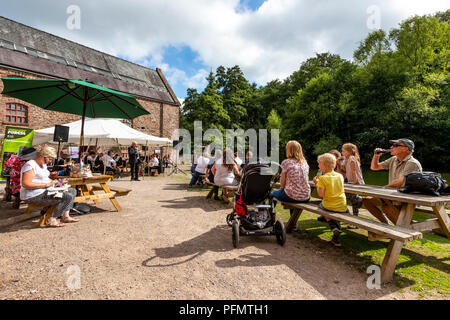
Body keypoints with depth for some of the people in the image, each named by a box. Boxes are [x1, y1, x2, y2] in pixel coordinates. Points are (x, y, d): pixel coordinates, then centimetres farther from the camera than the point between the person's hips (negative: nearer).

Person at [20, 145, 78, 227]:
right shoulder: (30, 166, -16)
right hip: (34, 196, -11)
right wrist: (47, 184, -26)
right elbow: (25, 184, -26)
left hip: (45, 191, 11)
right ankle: (52, 220, -12)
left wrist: (53, 182, 7)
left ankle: (65, 216, 2)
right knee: (68, 197, -24)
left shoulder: (43, 165, 15)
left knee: (72, 191, 9)